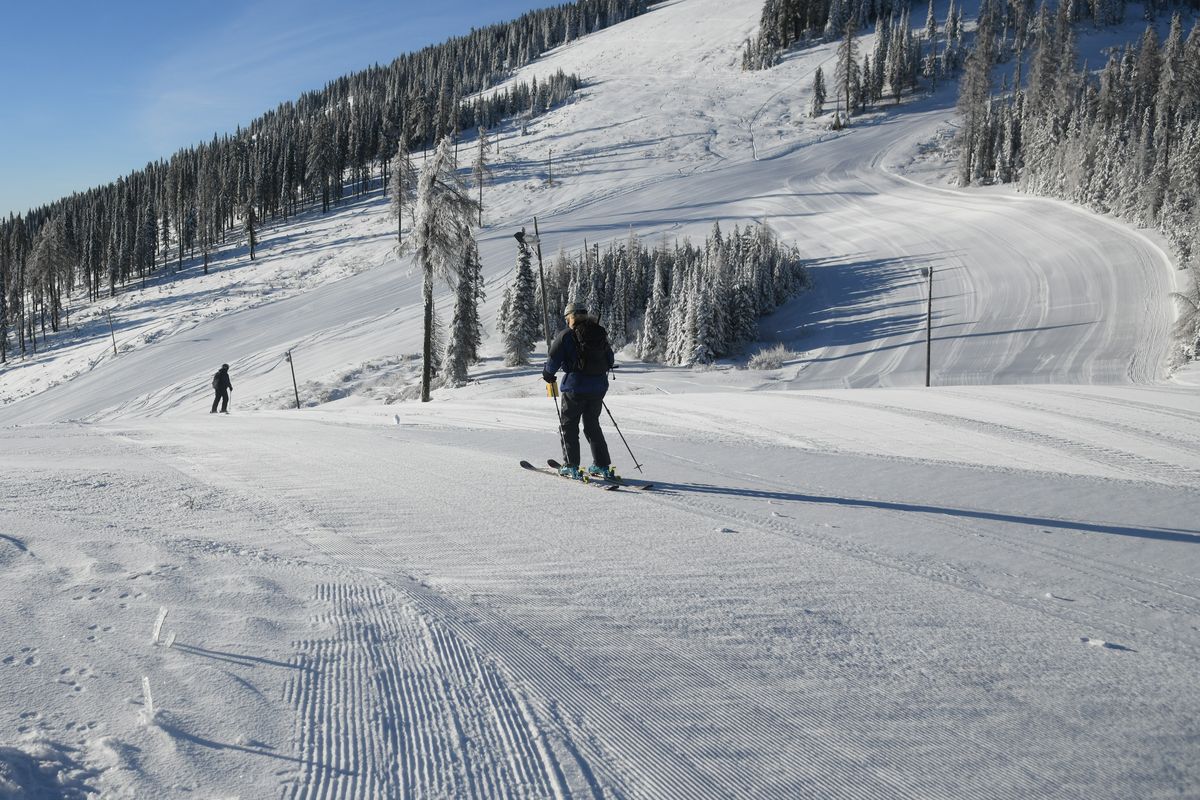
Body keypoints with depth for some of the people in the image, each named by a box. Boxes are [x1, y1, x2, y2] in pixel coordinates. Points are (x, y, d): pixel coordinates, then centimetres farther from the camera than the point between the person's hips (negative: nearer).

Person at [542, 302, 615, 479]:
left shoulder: (566, 335, -9)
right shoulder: (600, 334, 7)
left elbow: (554, 360, -7)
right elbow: (610, 360, 15)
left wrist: (548, 375, 12)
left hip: (575, 387, -5)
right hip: (599, 387, 5)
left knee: (568, 425, 8)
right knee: (592, 425, 18)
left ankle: (571, 466, 4)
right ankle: (602, 465, 15)